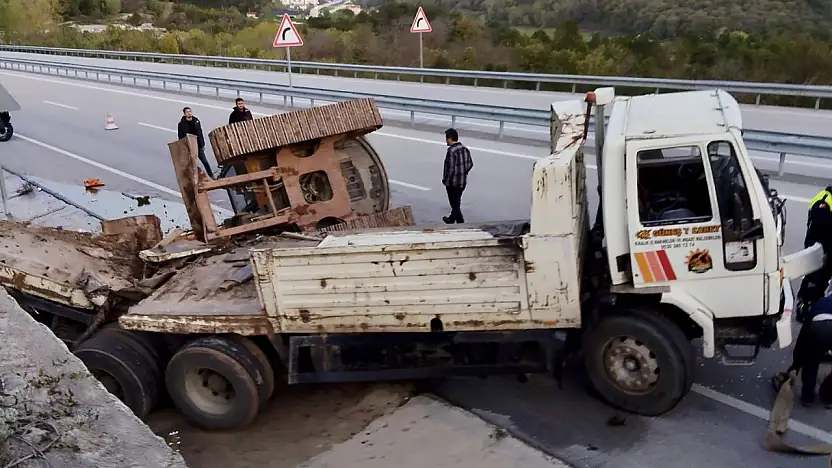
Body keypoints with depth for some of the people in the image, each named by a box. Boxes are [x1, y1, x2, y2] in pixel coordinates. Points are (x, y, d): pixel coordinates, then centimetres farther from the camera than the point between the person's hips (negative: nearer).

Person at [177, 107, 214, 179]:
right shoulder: (182, 124, -7)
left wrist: (203, 144, 10)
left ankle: (211, 176, 18)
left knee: (205, 161, 8)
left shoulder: (196, 120, 5)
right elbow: (181, 137, -5)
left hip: (199, 146, 3)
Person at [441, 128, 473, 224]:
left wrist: (445, 180, -12)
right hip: (463, 182, 8)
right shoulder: (464, 149, 3)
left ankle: (461, 223, 2)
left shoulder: (451, 151, -22)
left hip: (453, 183, -8)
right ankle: (451, 219, 41)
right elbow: (470, 164, 10)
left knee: (455, 204, 2)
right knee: (456, 202, 24)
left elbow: (451, 169, -24)